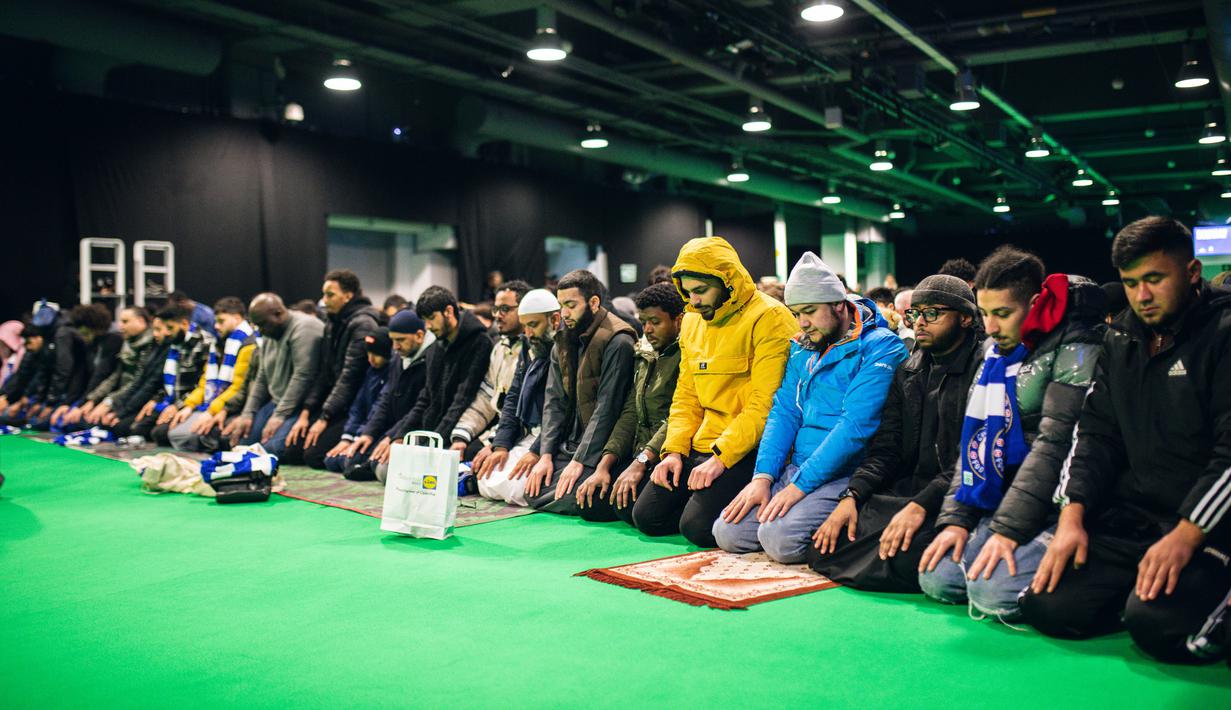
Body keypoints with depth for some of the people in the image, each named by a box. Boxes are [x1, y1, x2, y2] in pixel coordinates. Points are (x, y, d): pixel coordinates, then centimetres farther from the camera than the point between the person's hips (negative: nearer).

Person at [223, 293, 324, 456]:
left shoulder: (304, 328, -16)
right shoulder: (269, 335, 15)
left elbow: (303, 376, -23)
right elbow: (261, 379, 20)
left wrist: (279, 415, -22)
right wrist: (247, 414, 9)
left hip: (303, 405, -9)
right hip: (276, 402, 9)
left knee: (272, 448, -28)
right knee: (236, 440, -4)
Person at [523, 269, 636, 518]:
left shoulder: (617, 341, -15)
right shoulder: (563, 342, 11)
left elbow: (607, 407, -18)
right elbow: (554, 401, 7)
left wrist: (579, 461, -19)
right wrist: (546, 455, -3)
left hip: (598, 449, -8)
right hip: (568, 445, 8)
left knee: (569, 499, -24)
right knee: (532, 491, -4)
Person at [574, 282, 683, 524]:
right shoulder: (646, 358, 19)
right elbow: (630, 414, 14)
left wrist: (640, 462, -23)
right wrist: (604, 466, 2)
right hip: (639, 456, 8)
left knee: (628, 504, -28)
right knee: (590, 504, -6)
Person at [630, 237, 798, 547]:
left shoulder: (768, 319, -13)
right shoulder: (692, 322, 13)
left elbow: (765, 405, -19)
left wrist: (721, 457, -21)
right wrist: (675, 450, 2)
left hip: (747, 451, -8)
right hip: (699, 447, 8)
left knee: (698, 525, -22)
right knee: (647, 515, 3)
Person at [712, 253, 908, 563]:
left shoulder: (879, 347, -10)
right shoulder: (802, 349, 13)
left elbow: (855, 426, -19)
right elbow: (783, 413, 10)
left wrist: (799, 485, -21)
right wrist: (762, 477, -5)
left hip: (844, 475, -7)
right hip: (795, 468, 7)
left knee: (779, 538, -27)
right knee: (727, 532, -7)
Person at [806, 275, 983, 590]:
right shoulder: (908, 371, 15)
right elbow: (886, 447, 11)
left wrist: (922, 505, -25)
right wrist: (851, 496, -5)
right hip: (904, 490, 7)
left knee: (902, 561, -32)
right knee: (822, 548, -10)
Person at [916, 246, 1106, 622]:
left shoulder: (1074, 350, -11)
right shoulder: (995, 353, 14)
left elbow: (1055, 445, -19)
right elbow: (974, 441, 14)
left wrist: (1008, 529, -22)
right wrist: (955, 518, 3)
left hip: (1053, 507, -8)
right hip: (997, 503, 8)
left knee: (993, 592, -27)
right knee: (935, 578, -7)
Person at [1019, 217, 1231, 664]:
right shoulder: (1122, 340, 11)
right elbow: (1096, 433, 9)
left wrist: (1184, 538, -22)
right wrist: (1072, 517, -4)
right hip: (1126, 520, 6)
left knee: (1159, 626, -28)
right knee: (1044, 606, -11)